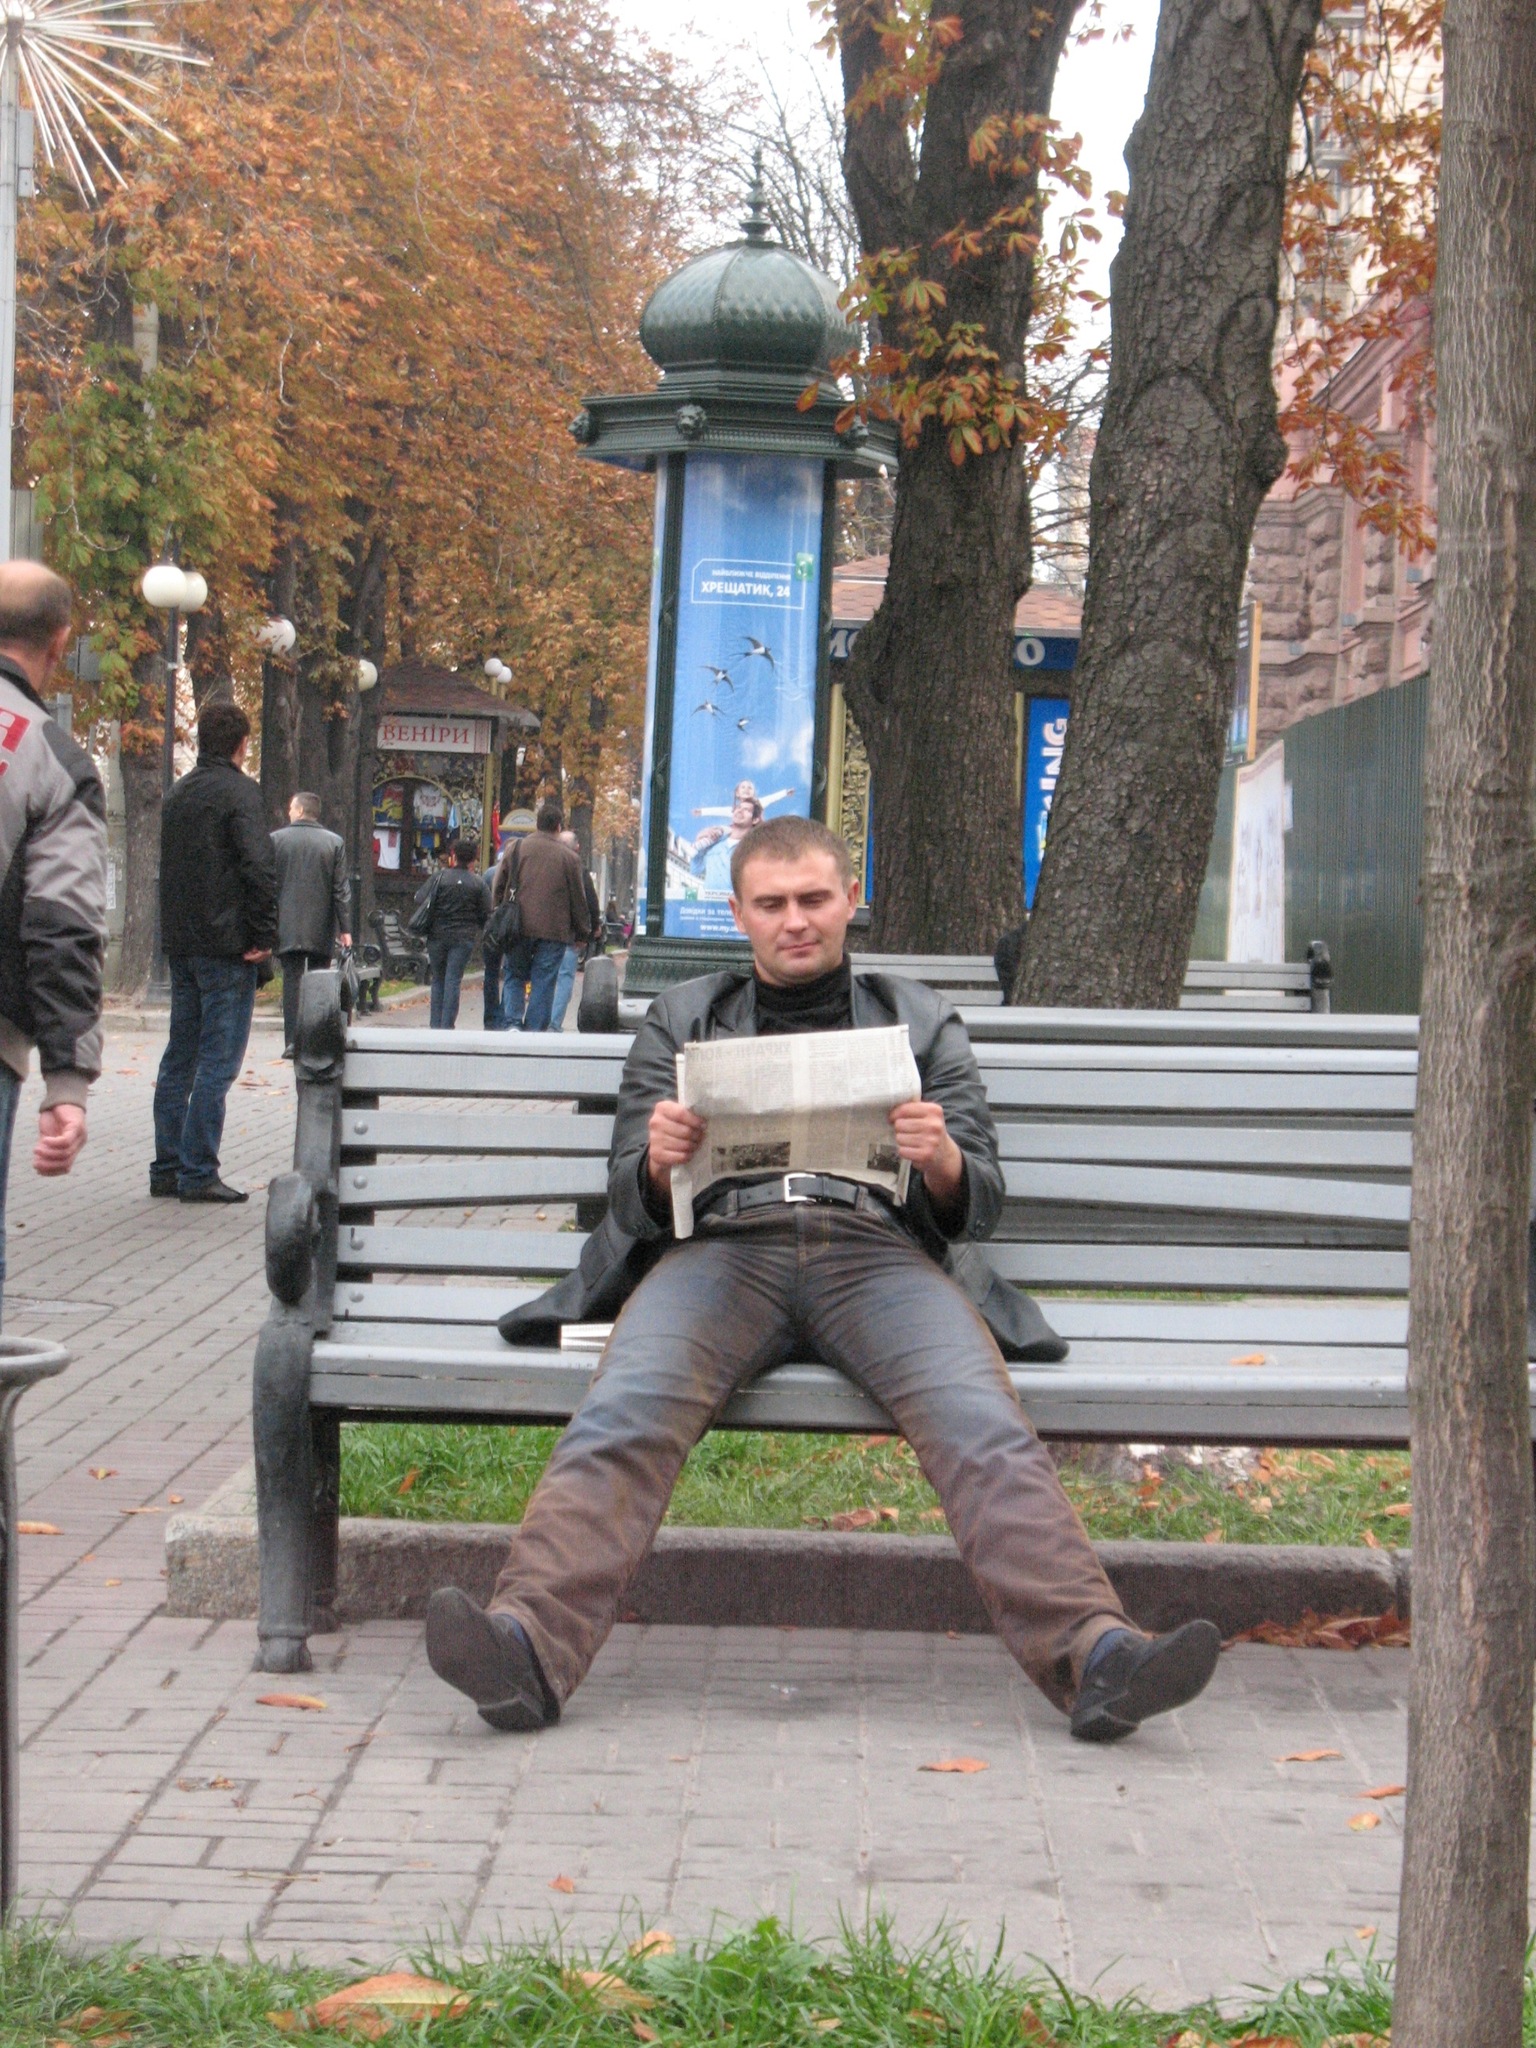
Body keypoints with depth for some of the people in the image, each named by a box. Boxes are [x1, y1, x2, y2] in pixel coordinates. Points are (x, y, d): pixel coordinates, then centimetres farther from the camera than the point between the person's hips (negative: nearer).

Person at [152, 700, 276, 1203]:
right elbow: (259, 867, -20)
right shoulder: (238, 791, -11)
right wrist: (264, 935, -13)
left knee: (179, 1057, 12)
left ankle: (167, 1167, 14)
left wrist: (176, 933, 17)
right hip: (225, 945, -8)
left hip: (181, 945, 8)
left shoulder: (178, 794, 14)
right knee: (218, 1060, -5)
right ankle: (197, 1173, -6)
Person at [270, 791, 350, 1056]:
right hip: (322, 929, 1)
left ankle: (292, 1041, -8)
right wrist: (344, 927, 1)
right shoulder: (334, 842, 2)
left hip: (288, 927, -1)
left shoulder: (276, 839, 0)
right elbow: (340, 889, -1)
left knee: (292, 980, -1)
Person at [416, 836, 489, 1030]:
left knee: (438, 980, 12)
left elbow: (420, 900, -1)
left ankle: (435, 1024, 10)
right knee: (453, 981, 1)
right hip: (464, 937, 0)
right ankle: (447, 1025, -5)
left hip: (438, 934, 0)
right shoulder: (479, 882, -1)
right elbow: (487, 912, -1)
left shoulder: (440, 876, -3)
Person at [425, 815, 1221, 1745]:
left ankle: (1091, 1653, -47)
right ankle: (531, 1643, -50)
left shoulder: (919, 1019, 28)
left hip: (879, 1247, 0)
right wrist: (659, 1161, -6)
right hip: (723, 1245, 0)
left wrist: (942, 1161, -6)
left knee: (985, 1427, -32)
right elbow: (631, 1200, 20)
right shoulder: (683, 1019, 29)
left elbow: (978, 1207, 20)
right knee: (623, 1416, -33)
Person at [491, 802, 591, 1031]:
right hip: (554, 931, -1)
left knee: (514, 977, 12)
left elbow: (498, 889, 7)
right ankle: (535, 1029, 1)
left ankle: (511, 1023, -5)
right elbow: (578, 900, 4)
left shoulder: (516, 849, 4)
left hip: (519, 927, 1)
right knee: (543, 982, 4)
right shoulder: (569, 857, 0)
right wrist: (583, 931, 15)